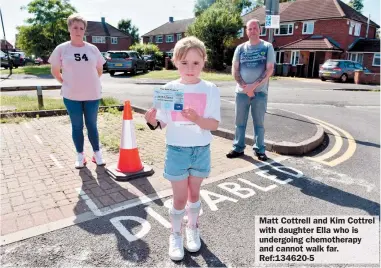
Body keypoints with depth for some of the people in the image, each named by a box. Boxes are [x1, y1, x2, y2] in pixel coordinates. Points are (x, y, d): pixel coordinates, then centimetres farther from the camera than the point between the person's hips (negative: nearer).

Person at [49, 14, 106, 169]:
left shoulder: (93, 49, 2)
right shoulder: (61, 49, -1)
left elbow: (99, 70, 13)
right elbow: (55, 71, 7)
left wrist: (90, 82, 9)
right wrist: (66, 83, 2)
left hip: (92, 95, 1)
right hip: (71, 96, -1)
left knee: (92, 125, 9)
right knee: (77, 126, 8)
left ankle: (97, 154, 20)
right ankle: (80, 156, 21)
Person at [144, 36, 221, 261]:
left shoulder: (210, 90, -7)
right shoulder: (169, 89, -5)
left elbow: (214, 124, -11)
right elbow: (163, 123, -3)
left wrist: (197, 119, -29)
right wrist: (153, 121, -24)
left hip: (201, 150, 1)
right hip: (177, 150, 0)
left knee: (194, 193, 17)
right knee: (180, 197, 7)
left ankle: (193, 229, 41)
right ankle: (176, 235, 31)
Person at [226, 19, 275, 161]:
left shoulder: (267, 47, 3)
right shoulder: (240, 48, 8)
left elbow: (270, 69, -5)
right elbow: (235, 70, 3)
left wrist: (253, 86, -13)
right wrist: (245, 87, -9)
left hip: (260, 92, -2)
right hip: (241, 92, 2)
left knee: (259, 123, 6)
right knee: (240, 122, 7)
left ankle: (259, 150, 16)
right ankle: (238, 148, 18)